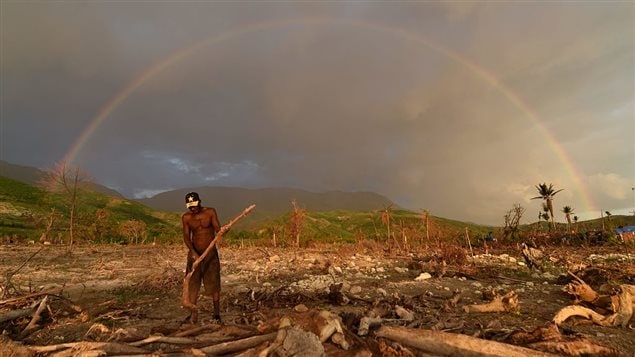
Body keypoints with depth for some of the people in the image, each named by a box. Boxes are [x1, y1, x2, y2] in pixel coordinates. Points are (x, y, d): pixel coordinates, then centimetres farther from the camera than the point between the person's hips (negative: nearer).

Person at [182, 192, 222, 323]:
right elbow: (186, 236, -7)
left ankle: (217, 313, 15)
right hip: (194, 253, 2)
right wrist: (194, 253, -21)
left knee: (213, 283, 2)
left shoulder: (210, 212, -7)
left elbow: (218, 229, -13)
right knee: (192, 283, 1)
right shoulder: (186, 217, -2)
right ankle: (193, 314, 12)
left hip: (211, 253, -2)